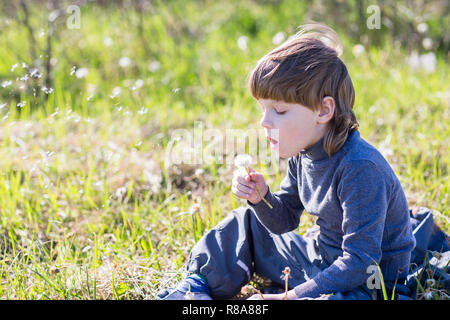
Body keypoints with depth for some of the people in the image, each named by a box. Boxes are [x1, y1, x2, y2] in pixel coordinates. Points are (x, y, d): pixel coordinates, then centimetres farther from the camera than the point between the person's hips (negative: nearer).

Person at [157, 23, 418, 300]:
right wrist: (261, 198, -10)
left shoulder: (361, 169, -28)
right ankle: (195, 289, 15)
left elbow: (360, 261, -29)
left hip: (366, 284, -9)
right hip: (321, 261, 9)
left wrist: (293, 295, -30)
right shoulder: (302, 155, -1)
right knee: (245, 223, 17)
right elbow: (285, 221, 13)